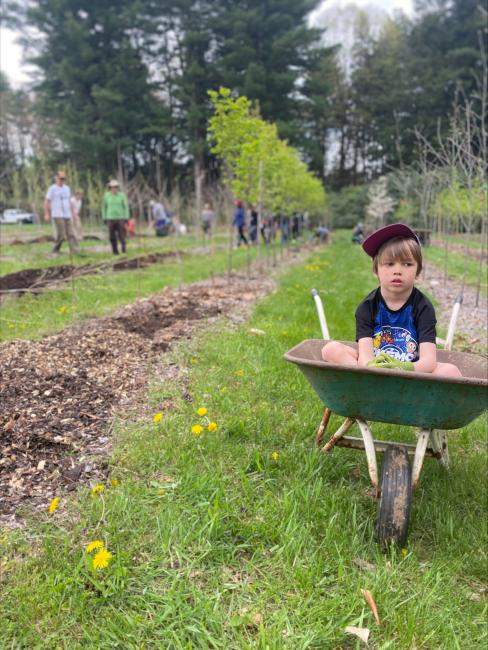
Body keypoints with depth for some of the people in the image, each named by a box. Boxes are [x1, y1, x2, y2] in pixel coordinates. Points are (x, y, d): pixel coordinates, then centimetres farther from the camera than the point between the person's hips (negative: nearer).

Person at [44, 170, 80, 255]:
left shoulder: (67, 188, 15)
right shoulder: (52, 188, -1)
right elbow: (46, 202, -3)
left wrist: (72, 213, 16)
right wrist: (46, 214, -10)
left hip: (67, 215, 6)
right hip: (57, 215, -5)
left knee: (70, 234, -4)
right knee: (61, 234, -10)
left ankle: (75, 250, -11)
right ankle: (55, 251, 5)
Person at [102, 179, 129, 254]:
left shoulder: (122, 195, -4)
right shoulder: (106, 195, 1)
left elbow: (126, 207, 1)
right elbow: (104, 207, 10)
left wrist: (126, 218, -5)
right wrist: (104, 218, 8)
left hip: (120, 218, -1)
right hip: (110, 218, 1)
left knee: (121, 235, -5)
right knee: (112, 236, 1)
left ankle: (123, 246, 20)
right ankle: (115, 251, 11)